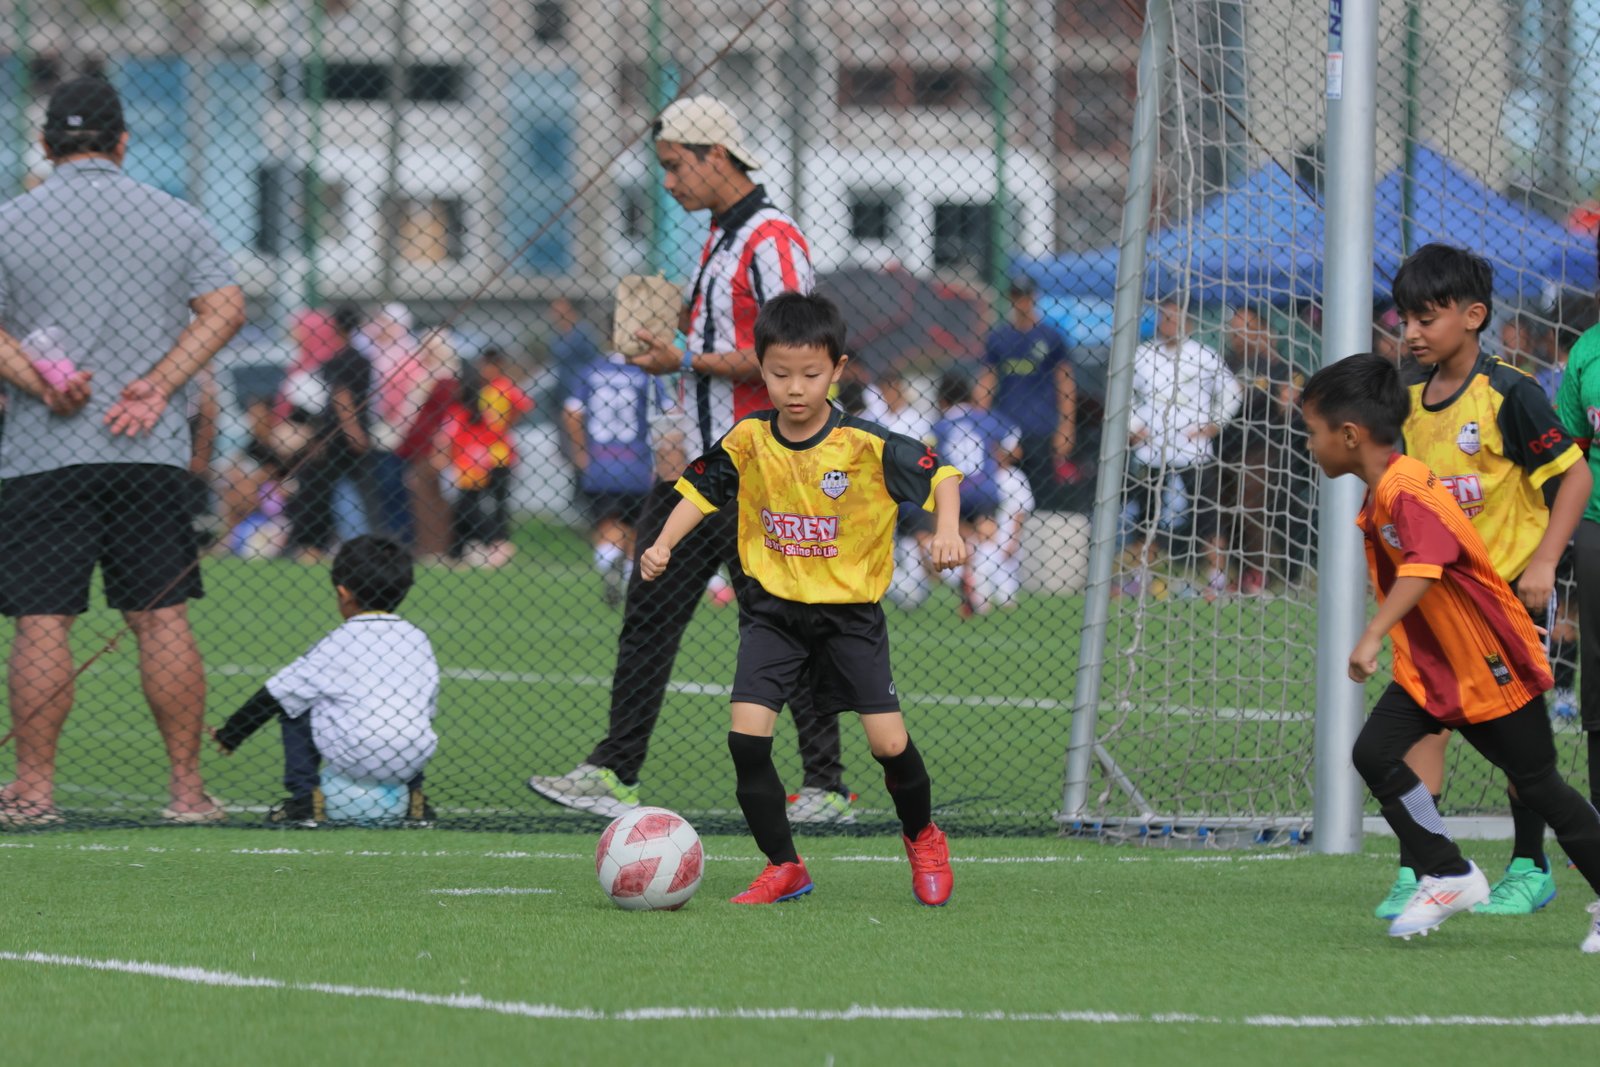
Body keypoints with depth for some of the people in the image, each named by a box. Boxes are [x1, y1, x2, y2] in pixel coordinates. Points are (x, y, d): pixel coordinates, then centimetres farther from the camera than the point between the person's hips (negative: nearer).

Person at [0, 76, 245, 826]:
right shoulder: (177, 219, 6)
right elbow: (225, 307, 0)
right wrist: (158, 384, -6)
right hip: (154, 456, 2)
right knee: (162, 618, 4)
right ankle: (187, 787, 4)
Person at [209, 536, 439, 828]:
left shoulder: (338, 645, -1)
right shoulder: (418, 640, 10)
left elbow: (278, 694, 4)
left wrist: (229, 734, 16)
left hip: (356, 757, -4)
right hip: (414, 757, 4)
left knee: (293, 708, 14)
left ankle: (305, 798, 8)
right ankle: (413, 793, 25)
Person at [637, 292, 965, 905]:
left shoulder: (867, 446, -14)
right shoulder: (749, 441, -6)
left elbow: (941, 475, -8)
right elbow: (701, 491, 7)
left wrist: (947, 531, -25)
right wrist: (663, 545, -7)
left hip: (850, 611, -2)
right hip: (772, 610, 2)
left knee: (888, 742, -7)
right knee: (746, 736, -13)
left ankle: (922, 837, 24)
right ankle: (783, 867, 2)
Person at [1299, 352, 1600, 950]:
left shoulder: (1408, 493, -25)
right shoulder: (1381, 496, 5)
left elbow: (1423, 567, -43)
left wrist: (1373, 636, -52)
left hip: (1492, 666, -8)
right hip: (1430, 668, 8)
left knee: (1536, 784, 3)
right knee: (1375, 753, -11)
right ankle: (1448, 877, -1)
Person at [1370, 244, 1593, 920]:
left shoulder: (1508, 395, -15)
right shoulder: (1413, 404, 5)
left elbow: (1574, 474, -13)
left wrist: (1544, 562, -18)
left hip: (1511, 589, -5)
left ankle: (1530, 868, 16)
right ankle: (1415, 872, -6)